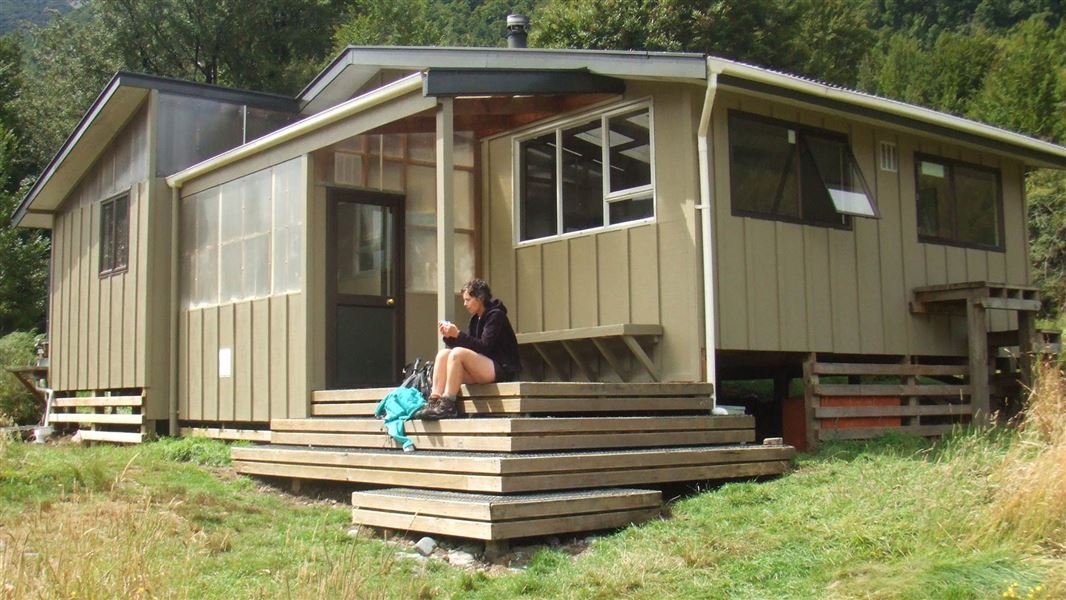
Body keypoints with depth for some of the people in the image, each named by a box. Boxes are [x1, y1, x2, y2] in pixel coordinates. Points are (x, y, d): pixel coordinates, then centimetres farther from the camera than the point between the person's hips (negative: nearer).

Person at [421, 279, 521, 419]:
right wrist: (449, 337, -4)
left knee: (457, 353, -27)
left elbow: (484, 347, -18)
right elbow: (469, 346, 12)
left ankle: (448, 405, -29)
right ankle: (434, 401, -22)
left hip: (501, 369, -8)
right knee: (443, 353, -8)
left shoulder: (495, 315, -7)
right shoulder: (475, 319, 17)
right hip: (482, 369, 8)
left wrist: (458, 335, -22)